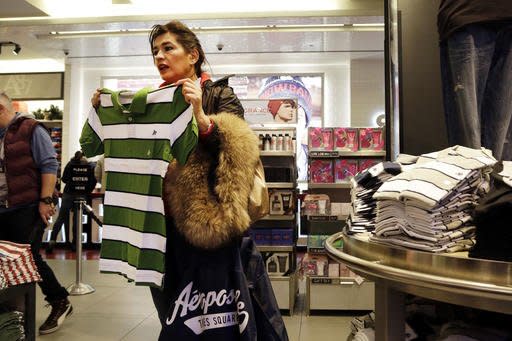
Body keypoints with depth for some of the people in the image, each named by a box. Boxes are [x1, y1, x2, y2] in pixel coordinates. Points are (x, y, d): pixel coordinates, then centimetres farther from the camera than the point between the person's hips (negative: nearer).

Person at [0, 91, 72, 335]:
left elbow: (49, 165, -13)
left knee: (29, 257, -5)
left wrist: (45, 200, -18)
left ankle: (60, 303, 11)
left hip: (27, 208, -7)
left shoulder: (31, 129, -6)